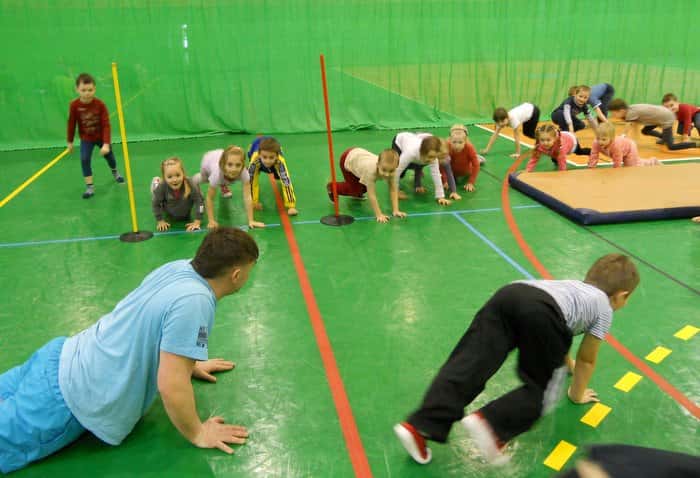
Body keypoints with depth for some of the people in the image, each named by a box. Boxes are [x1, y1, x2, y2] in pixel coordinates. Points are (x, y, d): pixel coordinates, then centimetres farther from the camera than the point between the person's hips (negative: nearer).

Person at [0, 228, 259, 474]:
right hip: (74, 400, -9)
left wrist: (189, 363, 25)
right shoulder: (195, 301, -29)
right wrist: (197, 434, -13)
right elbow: (171, 386, -29)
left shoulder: (180, 268, -3)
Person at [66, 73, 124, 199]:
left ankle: (115, 172, 52)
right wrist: (70, 141, 0)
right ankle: (90, 186, -5)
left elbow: (106, 125, -24)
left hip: (102, 137, 0)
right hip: (86, 138, 0)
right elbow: (71, 124, -9)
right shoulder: (74, 105, -22)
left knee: (109, 155, 19)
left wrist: (106, 144, -30)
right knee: (84, 159, -15)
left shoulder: (100, 104, -25)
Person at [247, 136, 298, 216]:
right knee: (250, 177, -3)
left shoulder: (280, 161, -45)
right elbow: (252, 181, -35)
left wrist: (291, 206, -54)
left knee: (278, 176, 0)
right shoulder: (255, 159, -45)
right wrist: (254, 202, -34)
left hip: (274, 150, 0)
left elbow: (287, 182, -48)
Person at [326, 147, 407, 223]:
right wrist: (379, 215, -37)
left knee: (363, 188, 10)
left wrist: (395, 211, -27)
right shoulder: (371, 170, -45)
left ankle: (356, 193, 44)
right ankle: (332, 188, 19)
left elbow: (393, 190, -23)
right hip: (347, 159, -5)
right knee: (357, 190, -3)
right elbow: (372, 195, -39)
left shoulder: (391, 170, -30)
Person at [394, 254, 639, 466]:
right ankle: (489, 423, -18)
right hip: (541, 312, -6)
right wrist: (577, 394, 49)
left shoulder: (572, 286, 46)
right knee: (541, 388, 7)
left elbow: (560, 333, 61)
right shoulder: (604, 309, 29)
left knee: (469, 363, -5)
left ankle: (419, 426, -16)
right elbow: (587, 360, 33)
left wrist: (567, 363, 77)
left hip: (509, 293, 6)